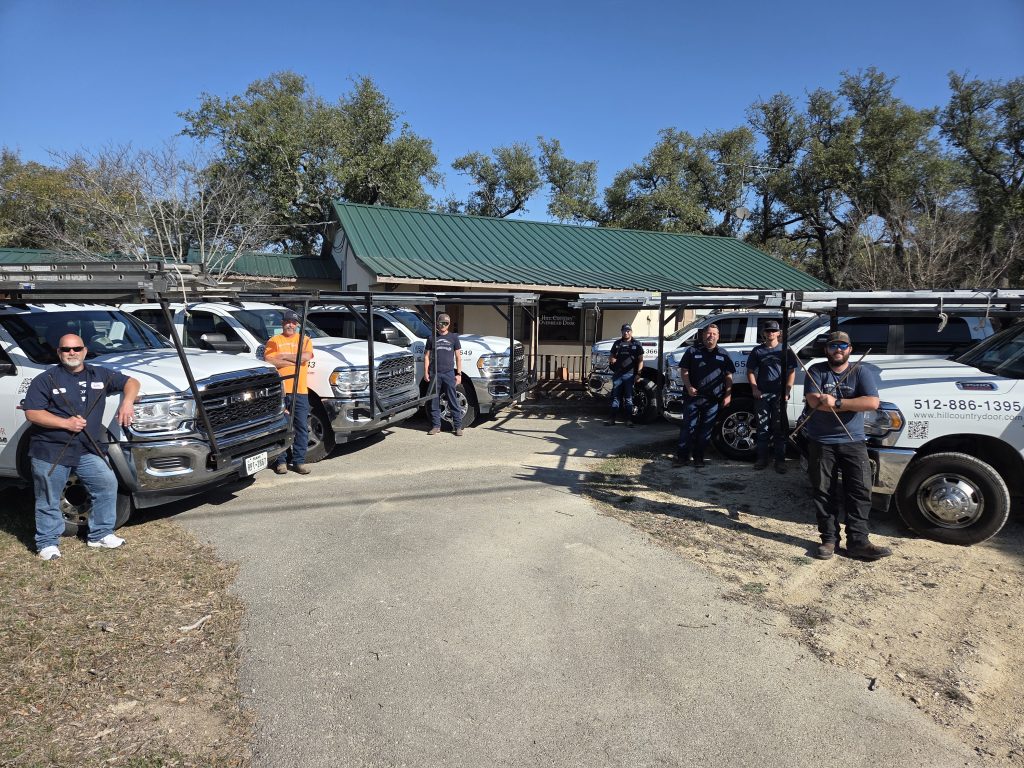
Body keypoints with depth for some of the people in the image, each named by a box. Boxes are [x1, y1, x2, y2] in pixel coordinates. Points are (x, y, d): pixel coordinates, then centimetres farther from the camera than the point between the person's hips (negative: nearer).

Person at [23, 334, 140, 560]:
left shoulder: (100, 375, 6)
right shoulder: (46, 379, -4)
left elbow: (131, 382, 12)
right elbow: (32, 412, -9)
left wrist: (127, 401, -8)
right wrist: (65, 423, -19)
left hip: (88, 450, 4)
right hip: (50, 451, -3)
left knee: (107, 484, 0)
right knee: (49, 500, 5)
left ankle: (100, 534, 14)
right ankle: (47, 542, 21)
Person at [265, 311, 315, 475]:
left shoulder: (304, 340, 13)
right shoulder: (273, 341, 9)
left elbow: (306, 356, -7)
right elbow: (269, 362, -7)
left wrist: (284, 357, -6)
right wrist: (296, 359, -8)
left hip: (300, 391, 1)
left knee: (302, 427, 1)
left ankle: (299, 460, 9)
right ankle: (281, 460, 12)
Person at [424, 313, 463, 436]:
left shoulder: (453, 337, 8)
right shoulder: (432, 338, 11)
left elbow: (458, 357, 8)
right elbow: (427, 356, 13)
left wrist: (459, 374, 1)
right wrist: (426, 372, 2)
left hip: (449, 373, -1)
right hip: (435, 374, 2)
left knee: (453, 402, -2)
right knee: (434, 402, 4)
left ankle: (458, 426, 2)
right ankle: (436, 426, 13)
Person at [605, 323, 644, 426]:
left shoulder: (637, 344, 5)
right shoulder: (617, 343, 14)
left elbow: (640, 360, 2)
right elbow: (611, 356, 20)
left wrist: (638, 373, -8)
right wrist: (612, 359, -5)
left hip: (629, 374, -3)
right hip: (617, 374, 3)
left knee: (628, 398, 2)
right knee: (615, 397, 5)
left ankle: (628, 419, 5)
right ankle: (612, 419, 7)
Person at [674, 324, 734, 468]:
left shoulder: (723, 355, 12)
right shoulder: (692, 351, 7)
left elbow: (728, 376, 11)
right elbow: (684, 371, 4)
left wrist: (728, 395, 2)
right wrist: (689, 387, -10)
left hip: (713, 399, 2)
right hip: (693, 396, -1)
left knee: (706, 430, 6)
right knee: (688, 427, -1)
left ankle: (699, 457, 16)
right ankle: (682, 456, 5)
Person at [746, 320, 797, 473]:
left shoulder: (785, 350, 6)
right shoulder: (757, 351, 9)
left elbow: (791, 372, 4)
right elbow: (750, 371, 10)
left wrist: (787, 390, -7)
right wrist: (754, 388, -4)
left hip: (779, 395, -1)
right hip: (762, 394, 1)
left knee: (779, 428, 0)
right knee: (763, 427, 6)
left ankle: (780, 460, 5)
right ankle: (762, 458, 13)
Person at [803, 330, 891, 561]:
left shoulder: (861, 373, 3)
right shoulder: (816, 371, 1)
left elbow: (872, 402, -13)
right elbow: (813, 401, -14)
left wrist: (835, 402, -18)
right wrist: (849, 404, -13)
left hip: (853, 442, 1)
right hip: (821, 443, 0)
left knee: (860, 492, -2)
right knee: (824, 493, 4)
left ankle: (858, 542, 5)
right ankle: (829, 539, 14)